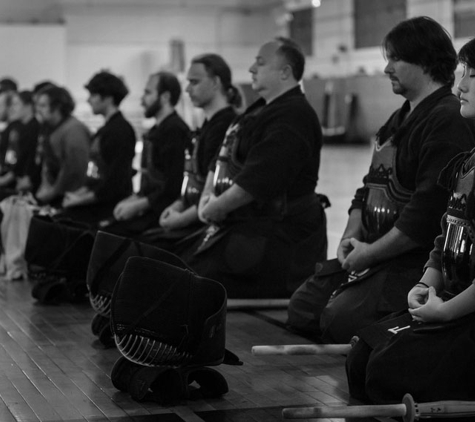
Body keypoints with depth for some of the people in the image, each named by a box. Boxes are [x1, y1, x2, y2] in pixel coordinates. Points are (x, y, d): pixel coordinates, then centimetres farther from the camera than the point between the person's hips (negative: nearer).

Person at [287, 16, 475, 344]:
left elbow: (428, 213, -24)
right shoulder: (399, 120, 20)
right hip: (372, 253, 10)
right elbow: (370, 188, 22)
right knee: (301, 310, 1)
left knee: (340, 320, -24)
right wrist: (351, 236, 4)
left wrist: (370, 253, -17)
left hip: (414, 261, -10)